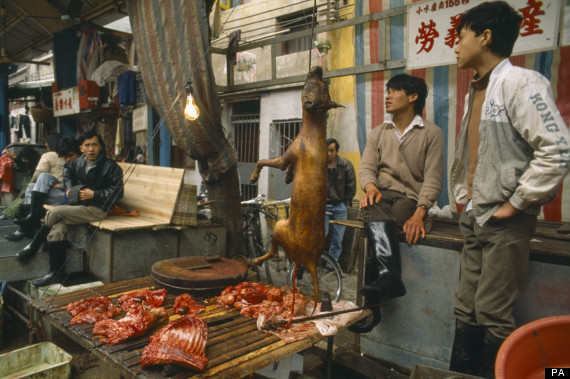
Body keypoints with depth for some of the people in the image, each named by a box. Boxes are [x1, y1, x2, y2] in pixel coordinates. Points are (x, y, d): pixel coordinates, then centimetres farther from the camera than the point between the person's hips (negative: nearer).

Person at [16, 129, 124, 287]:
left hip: (97, 209, -7)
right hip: (79, 205, 7)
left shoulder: (110, 166, -11)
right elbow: (68, 174, 32)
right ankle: (55, 272, -7)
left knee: (54, 212, -18)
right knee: (58, 228, -19)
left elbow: (117, 192, -14)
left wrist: (93, 194, -17)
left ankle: (33, 247, 2)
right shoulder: (78, 162, 10)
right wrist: (69, 188, 13)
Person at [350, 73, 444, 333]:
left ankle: (371, 305, -32)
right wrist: (370, 186, -19)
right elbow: (366, 166, 7)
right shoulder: (379, 132, 20)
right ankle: (390, 277, -52)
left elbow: (433, 178, -3)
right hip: (382, 195, 2)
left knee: (377, 228, -32)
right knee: (375, 211, -35)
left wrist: (419, 213, -21)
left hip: (410, 199, -2)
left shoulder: (431, 133, 7)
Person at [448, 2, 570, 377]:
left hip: (506, 221, -8)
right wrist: (466, 197, 13)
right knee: (466, 309, 13)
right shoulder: (476, 91, 14)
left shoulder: (521, 84, -12)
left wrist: (514, 205, -16)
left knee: (493, 315, -1)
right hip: (476, 219, 8)